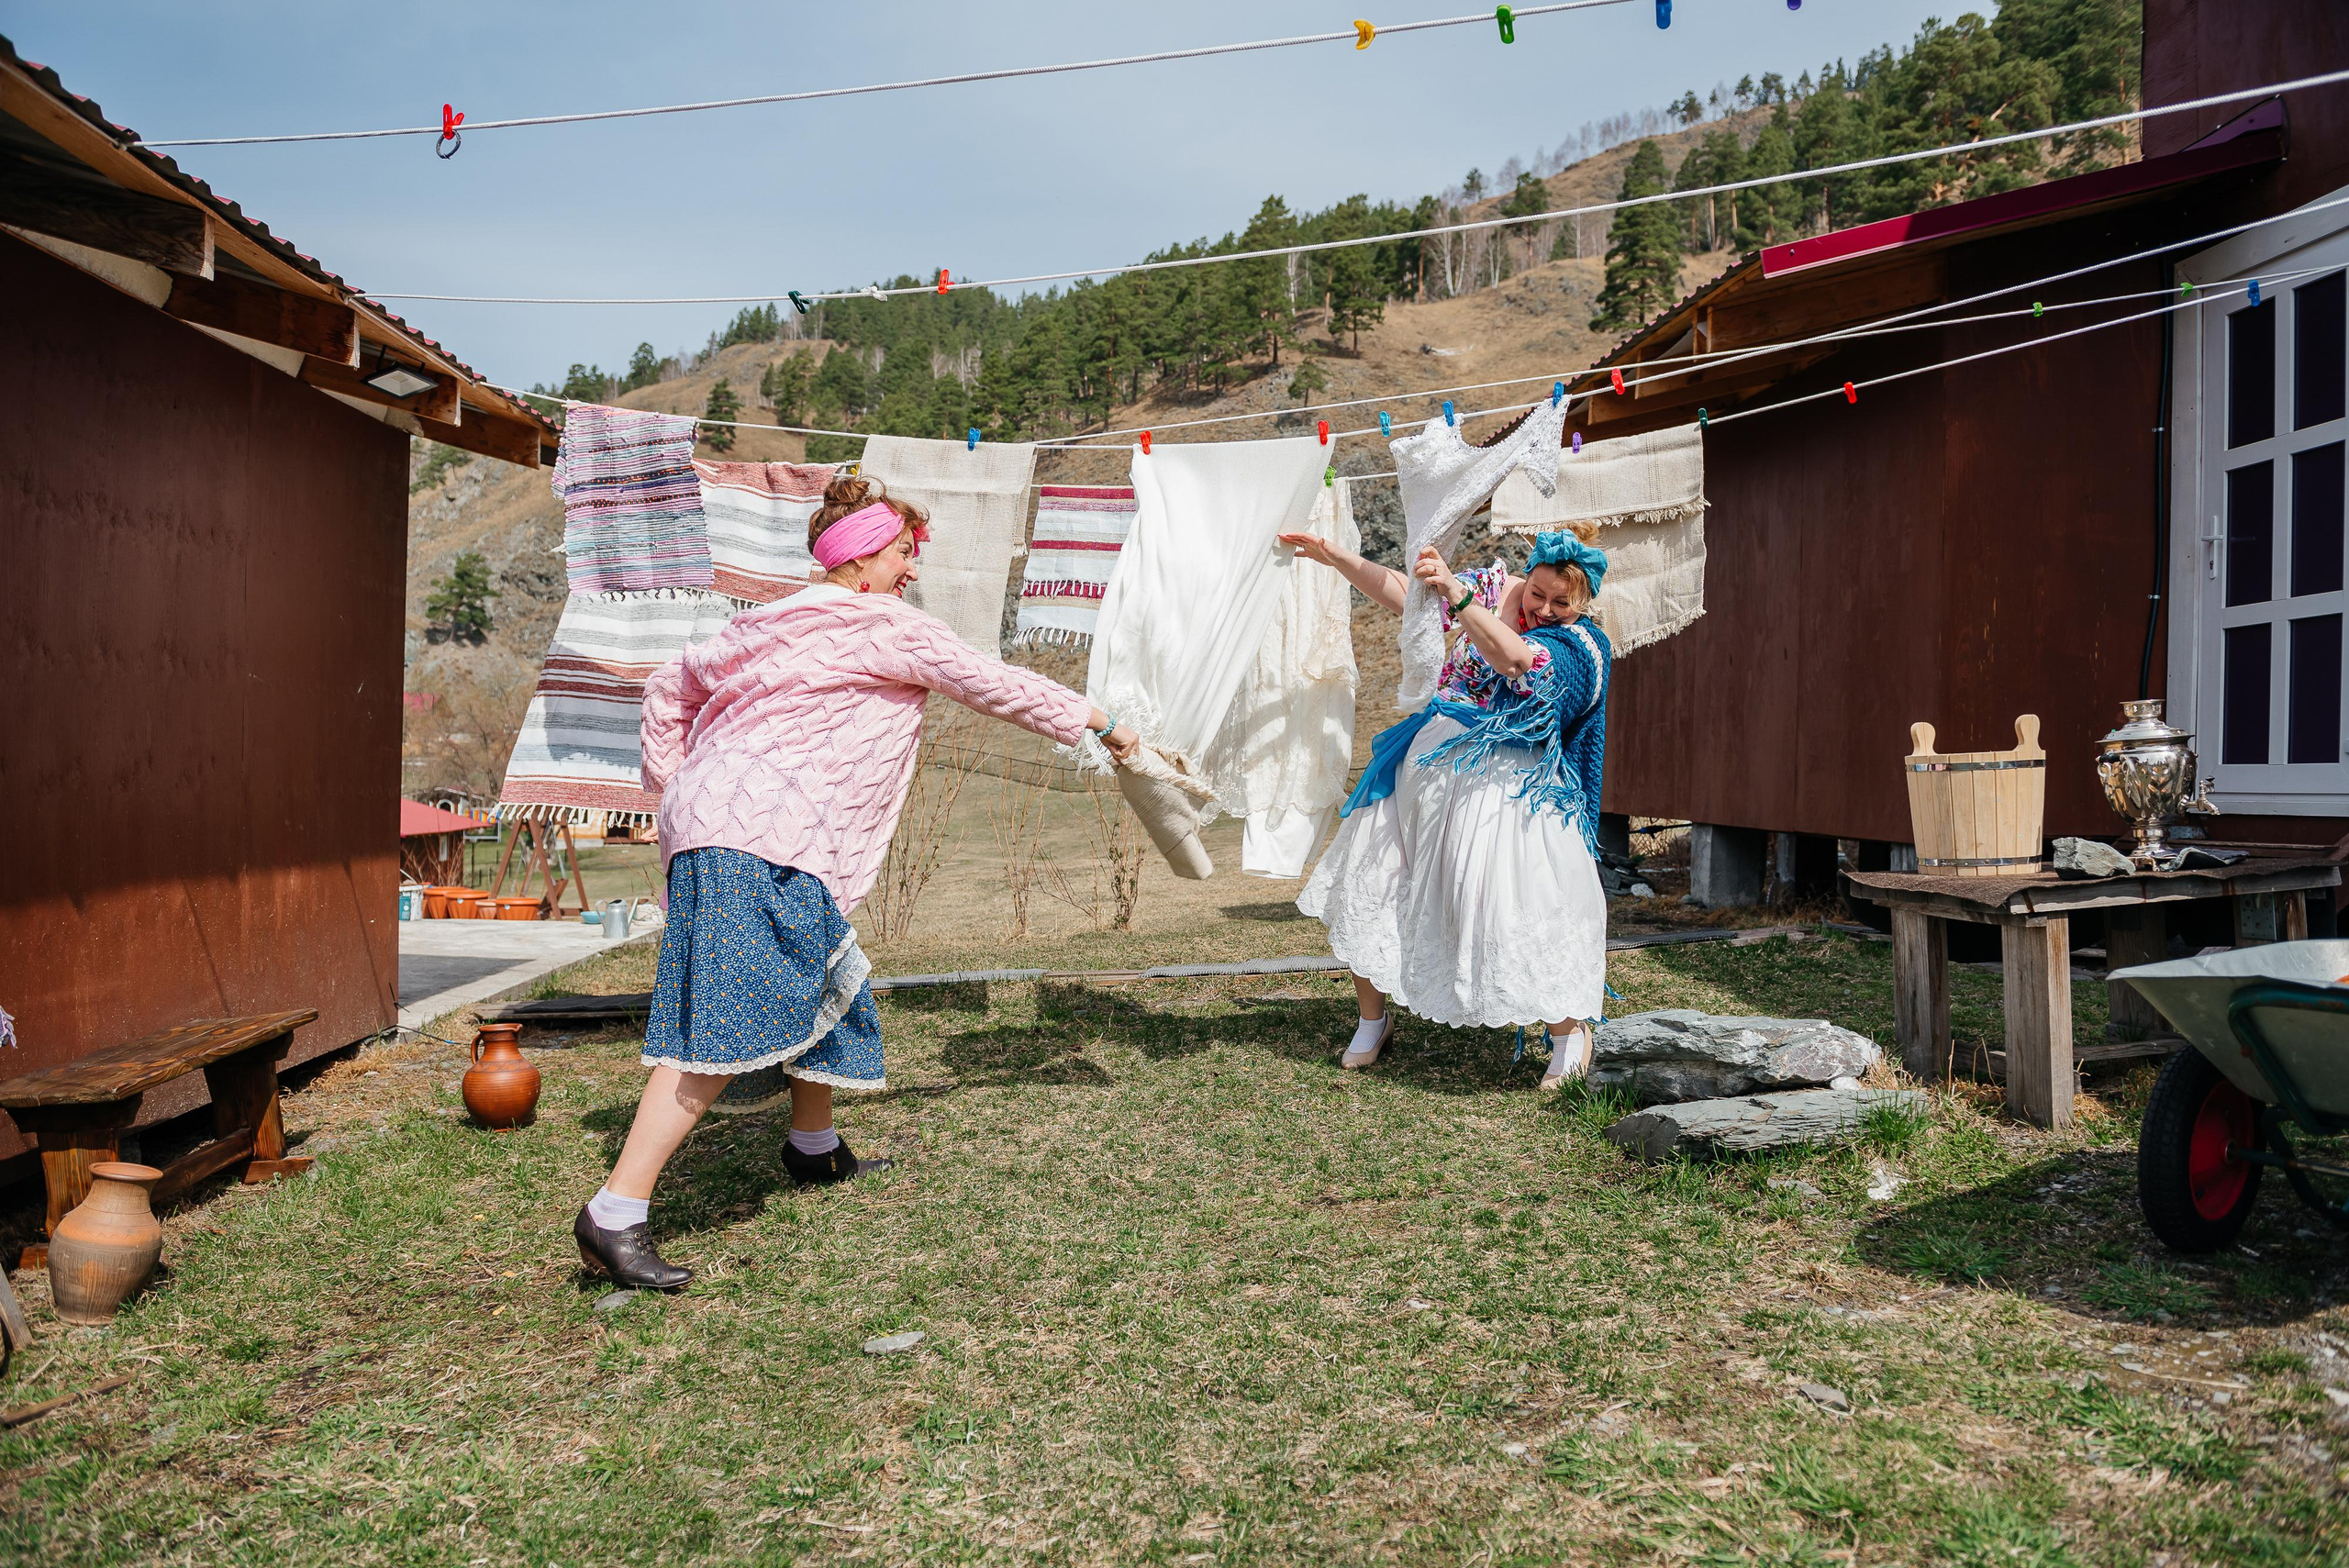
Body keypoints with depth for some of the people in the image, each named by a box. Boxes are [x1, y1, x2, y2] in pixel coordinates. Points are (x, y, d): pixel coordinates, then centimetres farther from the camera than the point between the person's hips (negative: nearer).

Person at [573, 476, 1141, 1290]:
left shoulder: (769, 624, 21)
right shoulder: (892, 627, -2)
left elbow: (669, 686, 26)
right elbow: (999, 685, 4)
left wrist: (674, 788, 26)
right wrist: (1102, 723, 16)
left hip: (706, 824, 10)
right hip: (762, 843, -10)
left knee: (821, 981, 24)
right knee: (724, 1026, -16)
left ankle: (815, 1146, 41)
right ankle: (615, 1213, -20)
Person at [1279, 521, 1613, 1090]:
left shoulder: (1580, 646, -13)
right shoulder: (1494, 587, 5)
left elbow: (1510, 657, -33)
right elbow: (1401, 592, 10)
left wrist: (1455, 593, -46)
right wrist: (1335, 556, 0)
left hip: (1502, 788, -6)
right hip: (1425, 764, 6)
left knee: (1515, 913, -16)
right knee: (1365, 884, 7)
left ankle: (1570, 1032, 8)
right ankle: (1373, 1019, 26)